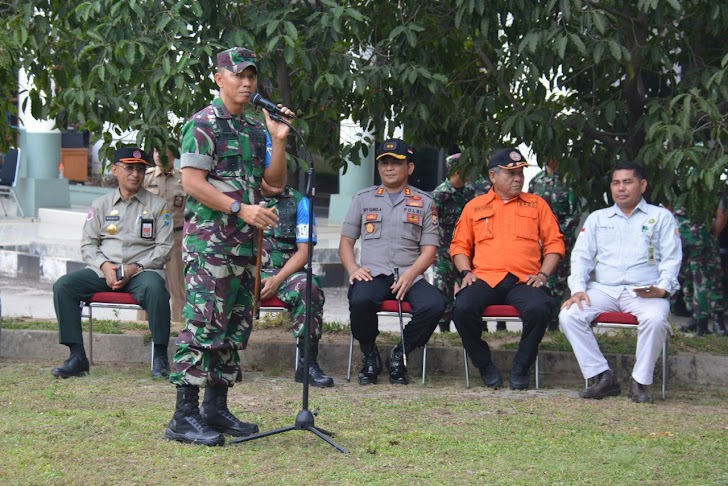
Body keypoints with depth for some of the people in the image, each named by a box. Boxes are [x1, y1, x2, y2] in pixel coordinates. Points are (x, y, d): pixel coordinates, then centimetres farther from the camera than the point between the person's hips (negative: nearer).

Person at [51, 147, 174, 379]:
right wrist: (104, 266, -9)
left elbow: (164, 247, 2)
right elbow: (88, 244, 12)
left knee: (155, 289, -38)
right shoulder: (101, 204, 15)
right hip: (103, 271, 3)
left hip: (142, 271, -3)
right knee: (63, 286, -22)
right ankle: (77, 356, -19)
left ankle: (160, 357, -24)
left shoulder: (157, 205, 8)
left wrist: (135, 268, -12)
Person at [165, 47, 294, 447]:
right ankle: (184, 417, -12)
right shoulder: (203, 124, -6)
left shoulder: (256, 128, 17)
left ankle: (216, 408, 18)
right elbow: (192, 181, -14)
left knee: (235, 327, 10)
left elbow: (275, 183, 15)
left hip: (244, 242, 9)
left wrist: (278, 141, 1)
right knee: (203, 324, -12)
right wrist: (240, 208, -19)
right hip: (209, 238, -8)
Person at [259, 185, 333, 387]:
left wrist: (277, 280, -11)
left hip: (285, 272, 0)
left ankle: (307, 364, -26)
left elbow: (304, 251, 4)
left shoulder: (299, 201, 12)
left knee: (309, 288, -33)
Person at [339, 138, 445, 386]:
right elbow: (346, 241, 17)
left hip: (409, 275, 0)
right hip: (372, 273, 0)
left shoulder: (424, 202, 16)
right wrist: (353, 269, -5)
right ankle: (370, 356, -8)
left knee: (434, 304, -33)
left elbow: (428, 251, 9)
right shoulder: (363, 198, 19)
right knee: (360, 299, -37)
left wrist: (409, 275, -11)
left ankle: (399, 355, -8)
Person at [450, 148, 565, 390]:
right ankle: (485, 366, -9)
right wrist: (466, 272, 1)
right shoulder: (475, 206, 18)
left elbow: (554, 243, 13)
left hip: (524, 280, 0)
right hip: (485, 279, 1)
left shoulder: (536, 204, 17)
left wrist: (543, 274, -1)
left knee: (539, 308, -34)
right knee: (462, 308, -31)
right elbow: (459, 245, 19)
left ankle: (521, 368, -12)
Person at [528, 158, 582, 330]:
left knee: (559, 279, -2)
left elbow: (576, 212, -2)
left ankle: (553, 323, 0)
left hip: (562, 237, -3)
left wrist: (562, 230, -10)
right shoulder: (535, 181, 12)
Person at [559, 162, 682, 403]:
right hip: (603, 290, 3)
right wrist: (578, 289, -5)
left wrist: (662, 288, -13)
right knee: (569, 315, -25)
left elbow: (671, 259, 7)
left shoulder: (661, 217, 15)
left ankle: (640, 382, -20)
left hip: (645, 292, -3)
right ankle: (602, 376, -21)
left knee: (655, 319, -37)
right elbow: (581, 255, 14)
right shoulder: (597, 218, 22)